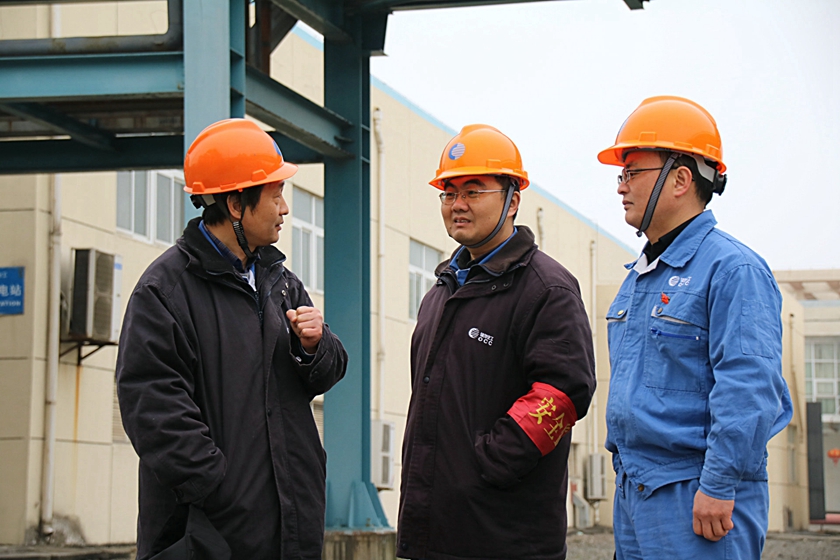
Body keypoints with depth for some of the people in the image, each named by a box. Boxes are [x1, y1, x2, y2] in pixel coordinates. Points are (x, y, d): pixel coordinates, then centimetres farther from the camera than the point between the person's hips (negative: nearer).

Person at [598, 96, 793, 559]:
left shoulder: (732, 269, -13)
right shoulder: (639, 276, 17)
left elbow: (749, 387, -20)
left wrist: (719, 486, -22)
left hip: (700, 497, -9)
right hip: (633, 493, 9)